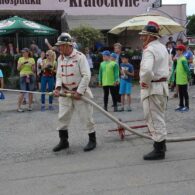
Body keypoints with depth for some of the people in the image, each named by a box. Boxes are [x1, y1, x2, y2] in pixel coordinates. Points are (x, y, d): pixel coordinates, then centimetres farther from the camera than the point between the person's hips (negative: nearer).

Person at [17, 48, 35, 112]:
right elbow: (18, 68, 5)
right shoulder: (20, 59, 9)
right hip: (23, 76, -1)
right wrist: (22, 63, -9)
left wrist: (32, 66, -13)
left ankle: (30, 106, 11)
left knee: (30, 91, 1)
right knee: (22, 92, -7)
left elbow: (33, 70, 7)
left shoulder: (32, 59, 8)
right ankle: (19, 107, -2)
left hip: (31, 76, 1)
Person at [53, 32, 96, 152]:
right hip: (65, 92, 6)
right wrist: (58, 87, -6)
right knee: (62, 117, 7)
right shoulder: (60, 58, 6)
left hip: (80, 92, -6)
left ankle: (92, 140, 15)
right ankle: (64, 141, 21)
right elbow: (59, 75, 13)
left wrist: (79, 92, -19)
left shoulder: (80, 57, -14)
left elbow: (86, 76, -17)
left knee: (86, 116, 0)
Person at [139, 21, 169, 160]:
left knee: (154, 119, -2)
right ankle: (161, 143, 33)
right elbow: (168, 66, 24)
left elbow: (147, 70, -34)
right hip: (163, 86, 10)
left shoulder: (149, 50, -19)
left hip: (152, 88, -10)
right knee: (159, 117, 20)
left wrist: (145, 81, -19)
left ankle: (159, 151, 4)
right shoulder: (163, 47, 12)